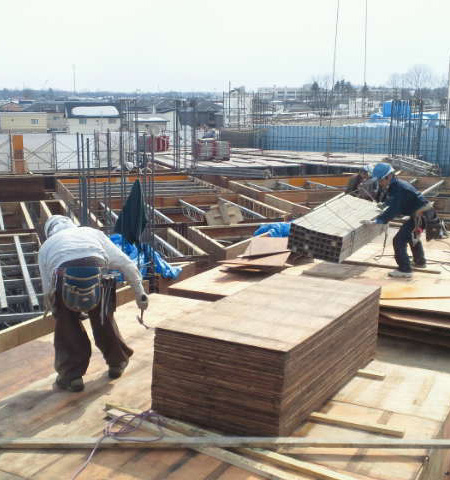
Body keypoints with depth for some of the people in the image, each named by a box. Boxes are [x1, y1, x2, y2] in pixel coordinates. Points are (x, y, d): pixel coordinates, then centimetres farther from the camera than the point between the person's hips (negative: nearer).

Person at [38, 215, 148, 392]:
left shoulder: (46, 246, 33)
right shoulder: (93, 233, 33)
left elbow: (48, 291, 30)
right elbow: (126, 264, 25)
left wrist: (56, 311, 45)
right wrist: (140, 293, 28)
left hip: (64, 283, -1)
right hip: (97, 280, 1)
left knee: (66, 328, 24)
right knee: (104, 322, 25)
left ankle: (71, 375, 25)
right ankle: (117, 363, 43)